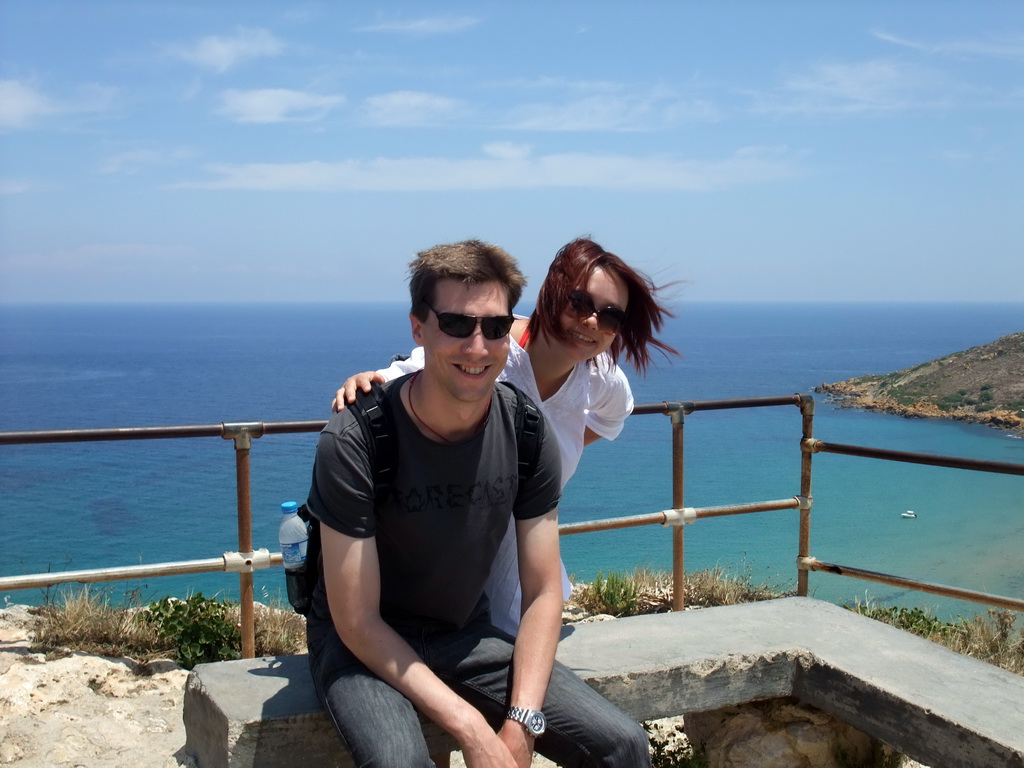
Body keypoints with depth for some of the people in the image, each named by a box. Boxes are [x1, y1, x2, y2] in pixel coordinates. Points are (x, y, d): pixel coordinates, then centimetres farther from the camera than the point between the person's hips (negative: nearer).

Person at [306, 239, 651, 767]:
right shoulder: (354, 442, -22)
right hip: (362, 643, -3)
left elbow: (542, 593, -4)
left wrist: (521, 723, -17)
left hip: (468, 635, 4)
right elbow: (357, 621, -19)